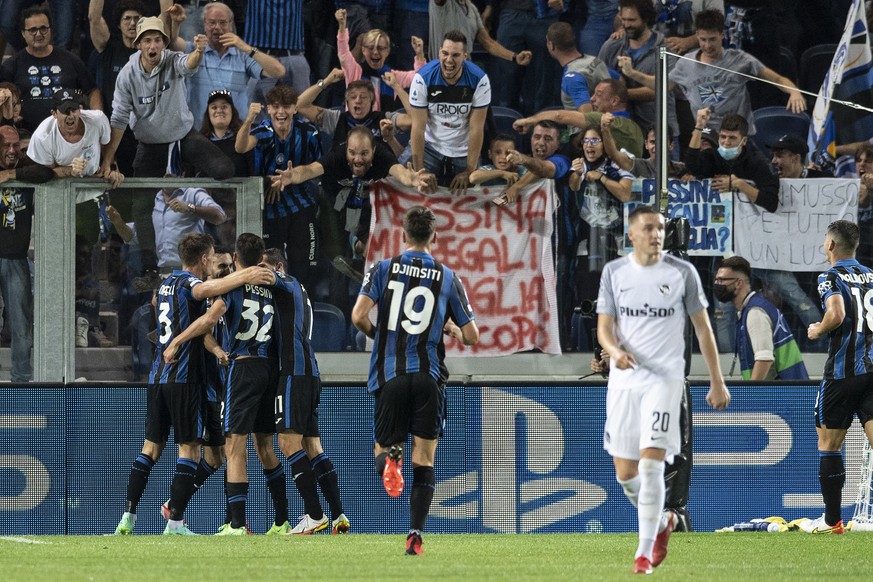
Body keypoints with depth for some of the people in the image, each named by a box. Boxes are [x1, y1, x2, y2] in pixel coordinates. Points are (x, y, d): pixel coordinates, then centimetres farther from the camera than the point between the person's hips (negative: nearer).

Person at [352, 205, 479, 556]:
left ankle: (388, 460, -26)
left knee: (384, 447, 12)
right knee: (424, 460, 6)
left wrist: (378, 336, 10)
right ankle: (415, 536, -4)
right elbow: (472, 337, 4)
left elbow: (359, 316, -11)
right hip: (429, 378, 0)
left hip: (389, 374, 0)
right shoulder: (448, 278, 4)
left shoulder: (384, 269, 1)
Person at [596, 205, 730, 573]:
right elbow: (605, 328, 3)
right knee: (625, 474, 6)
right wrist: (615, 351, -20)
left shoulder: (682, 273, -2)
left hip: (665, 380, -3)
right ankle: (661, 522, 34)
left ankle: (645, 552, -8)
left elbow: (702, 327, 5)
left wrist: (717, 382, 4)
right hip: (623, 381, 3)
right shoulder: (614, 272, 4)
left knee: (651, 466, -16)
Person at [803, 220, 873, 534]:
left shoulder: (831, 278, -6)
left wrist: (817, 331, -5)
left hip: (842, 373, -5)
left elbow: (837, 314, -23)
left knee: (828, 444, 8)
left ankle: (832, 520, 12)